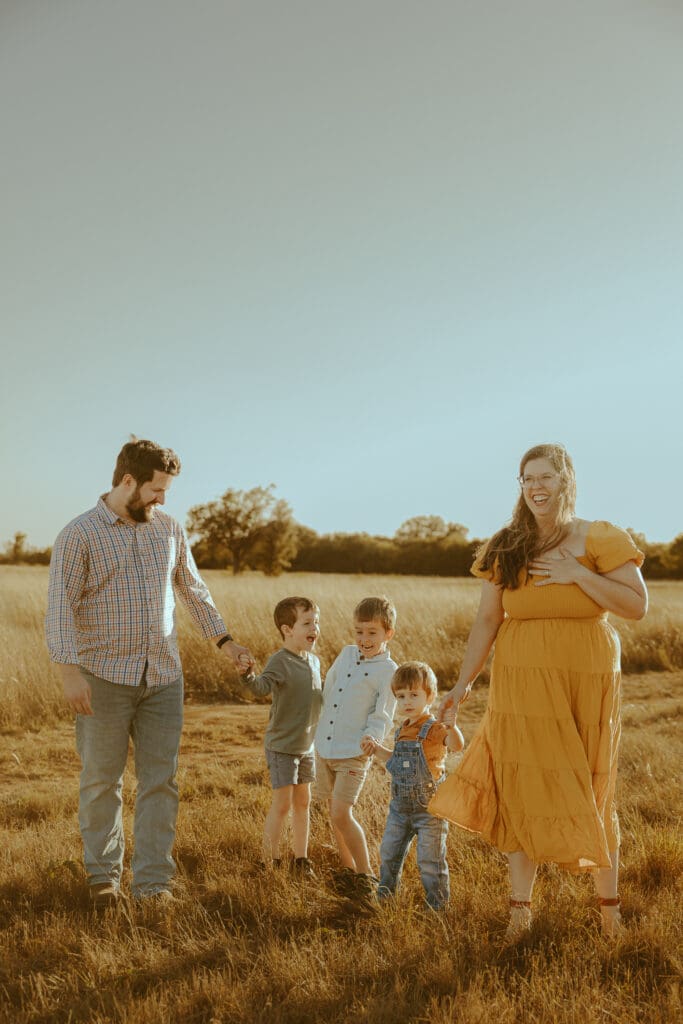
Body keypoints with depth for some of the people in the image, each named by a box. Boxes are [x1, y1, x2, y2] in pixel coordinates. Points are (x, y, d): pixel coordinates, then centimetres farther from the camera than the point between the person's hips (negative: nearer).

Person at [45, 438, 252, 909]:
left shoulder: (169, 529, 9)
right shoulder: (79, 534, -6)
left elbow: (193, 589, 20)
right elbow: (61, 606, -10)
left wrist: (224, 640, 15)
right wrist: (70, 671, -19)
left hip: (163, 676, 4)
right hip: (104, 677, -4)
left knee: (160, 781, 2)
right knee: (102, 780, 7)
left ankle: (154, 882, 8)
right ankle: (103, 873, 24)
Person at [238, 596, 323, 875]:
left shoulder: (314, 661, 5)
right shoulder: (280, 661, -18)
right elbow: (262, 687, -36)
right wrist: (248, 675, -55)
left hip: (306, 746, 7)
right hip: (281, 746, -7)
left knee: (303, 802, 14)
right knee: (282, 804, -5)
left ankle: (301, 859, 25)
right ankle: (269, 861, 8)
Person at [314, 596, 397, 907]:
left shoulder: (388, 672, -9)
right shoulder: (347, 654, 8)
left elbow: (382, 718, -10)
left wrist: (369, 741, -28)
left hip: (354, 753, -6)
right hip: (324, 748, 6)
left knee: (341, 813, -13)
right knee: (335, 812, 12)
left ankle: (366, 877, -1)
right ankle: (348, 870, 26)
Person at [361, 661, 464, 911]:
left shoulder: (434, 729, -16)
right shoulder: (402, 731, 9)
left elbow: (457, 745, -37)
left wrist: (452, 725, -57)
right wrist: (376, 749, 14)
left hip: (429, 808, -7)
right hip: (401, 806, 8)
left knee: (430, 859, 0)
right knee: (389, 853, 19)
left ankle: (437, 904, 16)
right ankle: (384, 896, 38)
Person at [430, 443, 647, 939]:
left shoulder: (600, 540, -3)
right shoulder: (505, 549, 5)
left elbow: (638, 605, -10)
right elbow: (487, 620, 6)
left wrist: (578, 574, -17)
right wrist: (465, 682, 0)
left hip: (586, 681, -2)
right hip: (521, 681, 2)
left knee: (591, 792, 6)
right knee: (523, 788, 4)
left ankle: (609, 901, 24)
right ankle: (521, 904, 15)